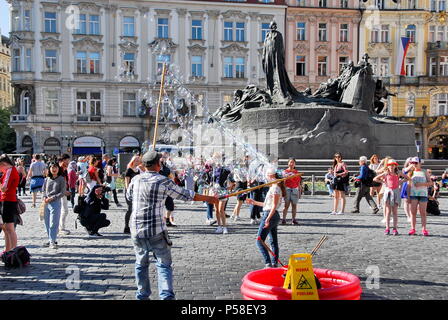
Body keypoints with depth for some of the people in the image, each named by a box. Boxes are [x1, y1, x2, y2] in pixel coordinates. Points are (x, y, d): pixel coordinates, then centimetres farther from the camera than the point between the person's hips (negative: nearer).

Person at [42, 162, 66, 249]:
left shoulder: (62, 179, -2)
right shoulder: (47, 179, 11)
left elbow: (63, 192, -6)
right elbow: (43, 190, 17)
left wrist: (52, 198, -13)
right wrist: (44, 197, -2)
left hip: (56, 203, -5)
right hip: (46, 203, 5)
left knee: (53, 223, -8)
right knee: (47, 223, 9)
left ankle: (52, 241, -5)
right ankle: (50, 240, 19)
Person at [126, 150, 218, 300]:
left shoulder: (136, 179, 3)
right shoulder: (164, 182, -7)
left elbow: (129, 196, 23)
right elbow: (187, 195, 0)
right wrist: (209, 198, 11)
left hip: (136, 230, 4)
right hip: (157, 231, -4)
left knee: (141, 264, 17)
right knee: (164, 264, 3)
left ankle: (142, 296, 26)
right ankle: (167, 295, -9)